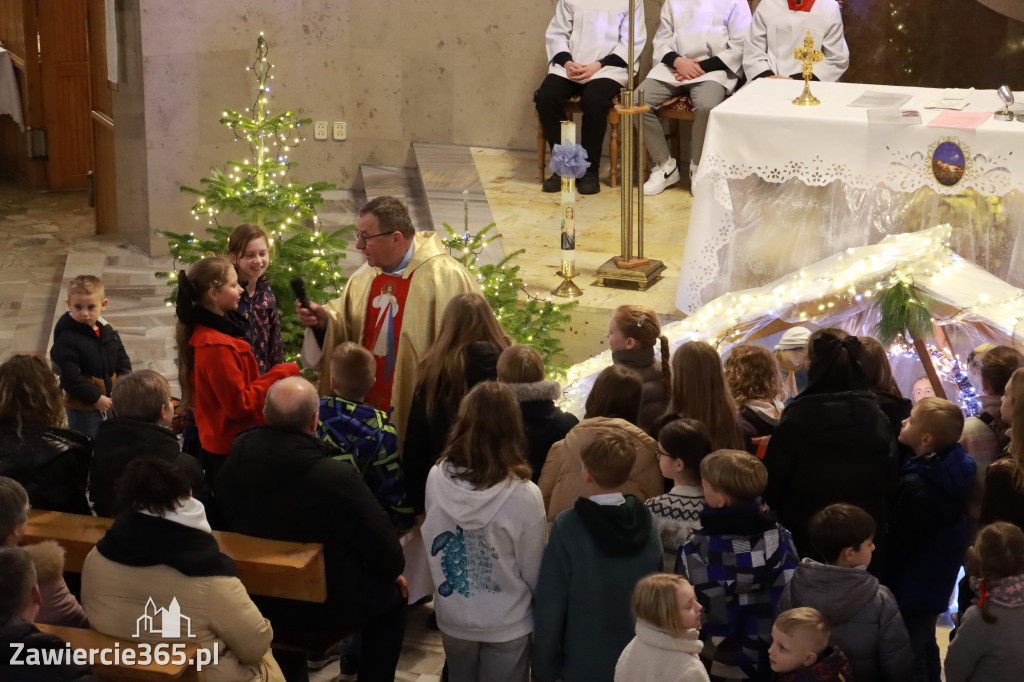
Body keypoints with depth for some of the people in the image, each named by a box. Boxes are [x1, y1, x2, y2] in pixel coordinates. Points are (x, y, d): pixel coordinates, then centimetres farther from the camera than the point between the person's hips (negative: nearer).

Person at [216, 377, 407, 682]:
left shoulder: (239, 455, -14)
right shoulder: (337, 477, -30)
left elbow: (223, 520, 6)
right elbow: (386, 550, -18)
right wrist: (394, 571, 6)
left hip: (254, 597, 5)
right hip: (323, 606, -5)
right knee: (393, 594, 20)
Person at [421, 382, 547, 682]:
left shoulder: (436, 479, -17)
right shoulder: (524, 496, -25)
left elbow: (431, 544, -3)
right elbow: (534, 572, -14)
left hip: (452, 618, 3)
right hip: (507, 625, -3)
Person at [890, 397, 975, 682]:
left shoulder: (917, 486, -30)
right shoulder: (951, 470, -3)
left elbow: (898, 541, -22)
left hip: (912, 587, -9)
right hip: (935, 582, 9)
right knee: (925, 647, 25)